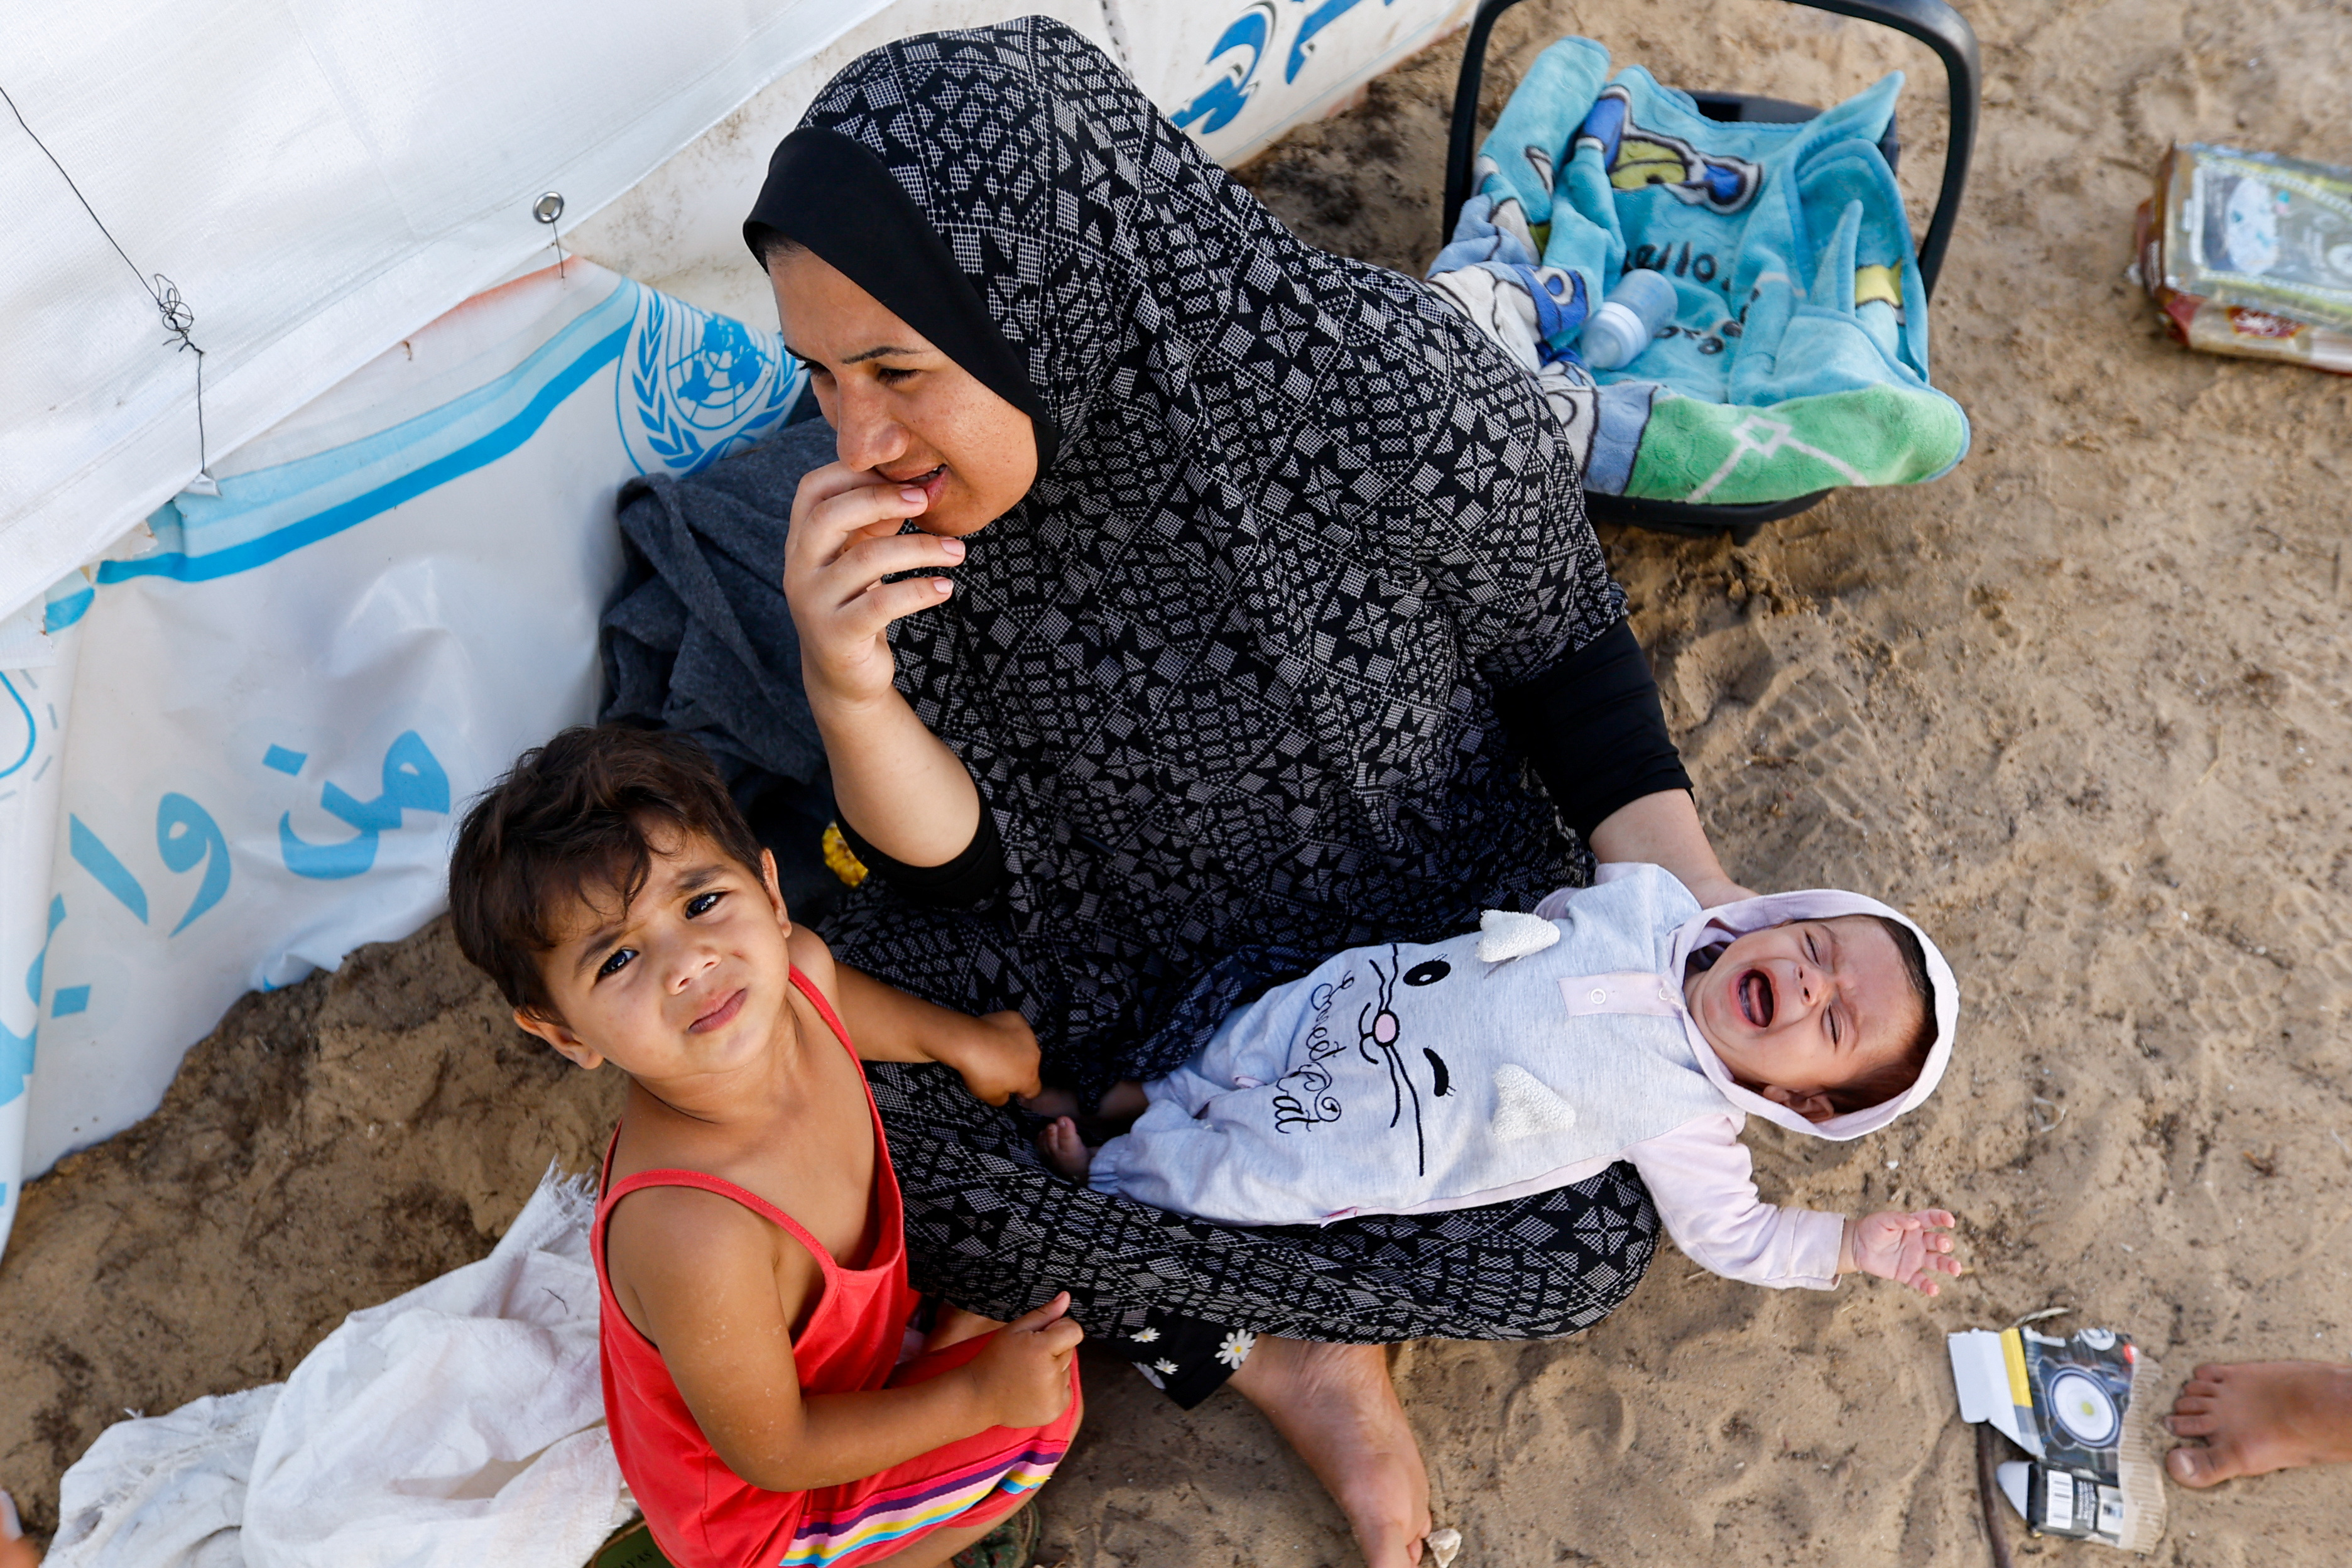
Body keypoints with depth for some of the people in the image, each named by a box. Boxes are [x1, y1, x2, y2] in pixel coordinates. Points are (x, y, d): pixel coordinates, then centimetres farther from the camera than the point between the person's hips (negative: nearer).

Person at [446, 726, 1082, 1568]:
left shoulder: (800, 968, -23)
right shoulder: (691, 1237, -43)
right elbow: (772, 1453, -27)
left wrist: (959, 1038, 16)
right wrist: (980, 1396, -20)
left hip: (840, 1347, 7)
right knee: (1040, 1408, -14)